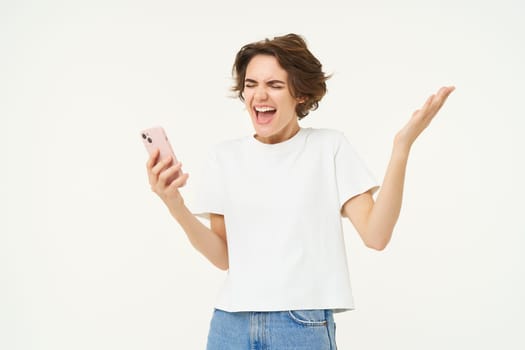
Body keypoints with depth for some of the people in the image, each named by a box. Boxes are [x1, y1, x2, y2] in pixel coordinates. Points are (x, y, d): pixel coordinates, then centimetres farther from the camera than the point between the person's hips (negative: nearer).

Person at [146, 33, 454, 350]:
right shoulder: (226, 156, 6)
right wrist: (175, 204, -13)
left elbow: (376, 235, -11)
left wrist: (402, 146, -18)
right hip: (232, 325, 2)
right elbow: (223, 257, 2)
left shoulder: (329, 146, 0)